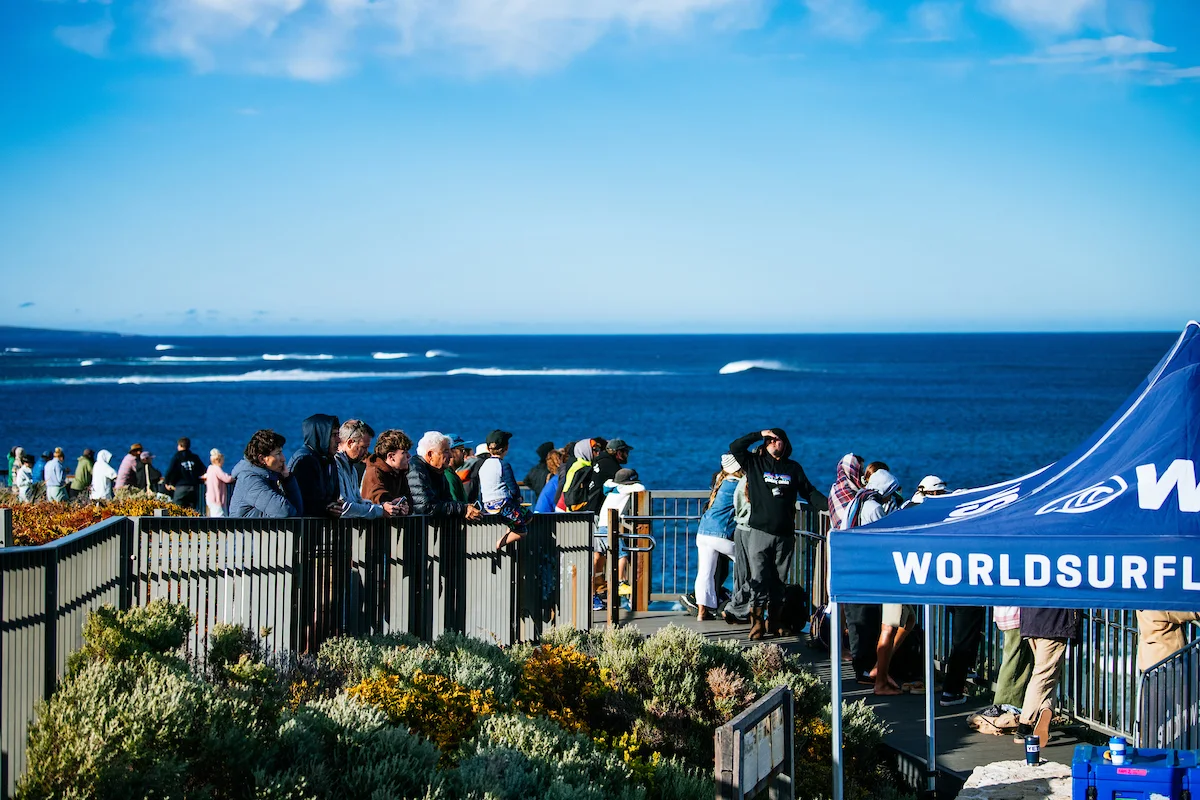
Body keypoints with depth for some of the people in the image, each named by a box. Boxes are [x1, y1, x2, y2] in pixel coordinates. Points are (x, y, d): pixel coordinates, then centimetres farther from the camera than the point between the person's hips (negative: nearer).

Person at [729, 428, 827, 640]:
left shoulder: (793, 468, 13)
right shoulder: (755, 463, 7)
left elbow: (809, 492, 13)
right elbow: (734, 447, -2)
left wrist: (829, 504, -1)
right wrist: (759, 434, -4)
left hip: (785, 534, 2)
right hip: (759, 533, -2)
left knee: (778, 583, 8)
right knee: (759, 581, -9)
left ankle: (776, 623, 15)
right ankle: (757, 624, -7)